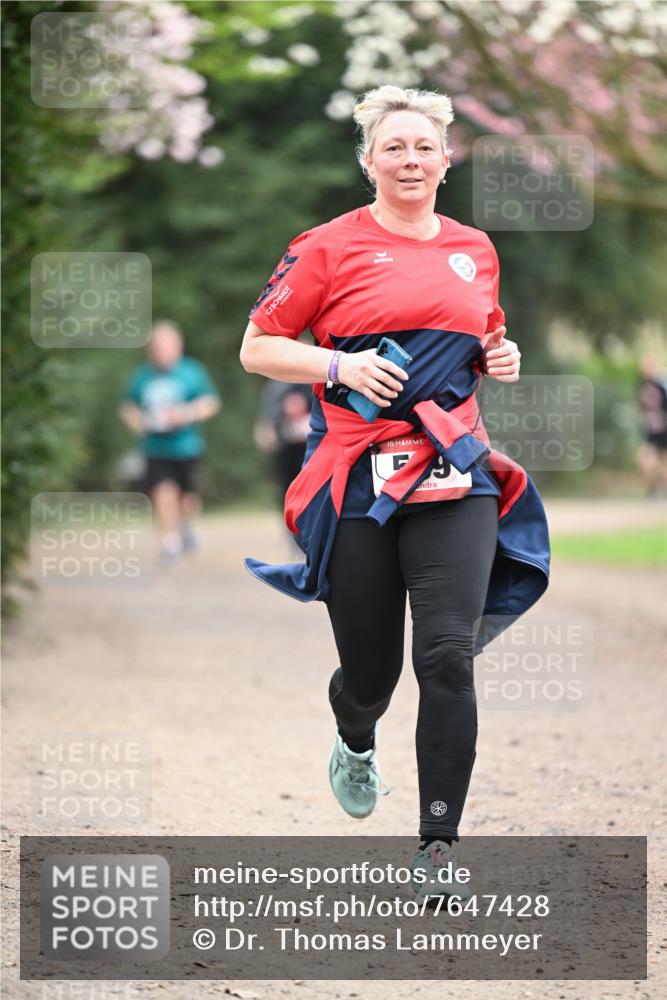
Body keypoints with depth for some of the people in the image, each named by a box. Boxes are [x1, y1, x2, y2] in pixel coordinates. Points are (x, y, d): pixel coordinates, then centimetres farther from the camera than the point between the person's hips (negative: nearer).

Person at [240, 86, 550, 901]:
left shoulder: (475, 250, 13)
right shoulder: (330, 247, 0)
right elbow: (256, 348, 2)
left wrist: (499, 359, 7)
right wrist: (338, 365, -13)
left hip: (453, 475, 2)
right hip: (357, 480, -2)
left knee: (447, 655, -15)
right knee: (370, 670, 6)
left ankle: (437, 849, -9)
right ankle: (355, 745, 45)